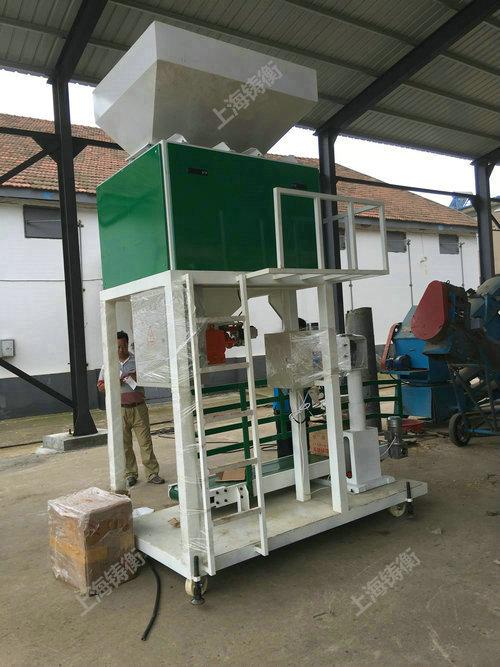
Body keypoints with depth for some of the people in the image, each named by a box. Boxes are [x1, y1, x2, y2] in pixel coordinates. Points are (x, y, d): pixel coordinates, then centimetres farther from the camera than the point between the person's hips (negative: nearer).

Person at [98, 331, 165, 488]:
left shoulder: (137, 360, 6)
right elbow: (100, 386, 6)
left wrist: (139, 377, -9)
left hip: (139, 407, 0)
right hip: (120, 409, 0)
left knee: (146, 441, -1)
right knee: (125, 444, 5)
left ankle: (152, 473, 4)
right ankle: (130, 474, 17)